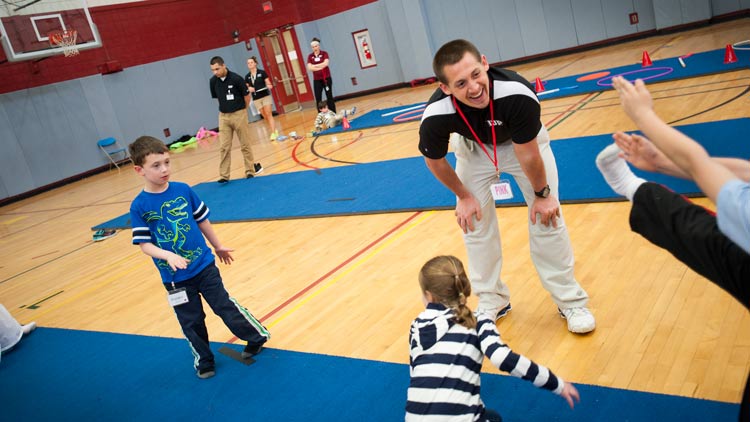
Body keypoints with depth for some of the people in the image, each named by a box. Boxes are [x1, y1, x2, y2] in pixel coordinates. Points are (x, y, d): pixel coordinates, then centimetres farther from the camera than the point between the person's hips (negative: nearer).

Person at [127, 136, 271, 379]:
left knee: (224, 305, 9)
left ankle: (258, 337, 29)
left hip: (204, 265, 1)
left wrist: (218, 247, 15)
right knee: (191, 322, 13)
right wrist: (168, 255, -30)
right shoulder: (139, 206, -12)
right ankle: (203, 360, 33)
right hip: (174, 277, -1)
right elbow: (144, 244, -12)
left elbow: (202, 220, 6)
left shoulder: (183, 190, -6)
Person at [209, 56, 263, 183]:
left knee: (245, 145, 6)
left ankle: (250, 171, 18)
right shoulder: (213, 81, -2)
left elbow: (247, 96, -3)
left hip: (239, 114, -3)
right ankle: (224, 175, 1)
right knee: (224, 147, -2)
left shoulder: (236, 78, -14)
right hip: (223, 116, 3)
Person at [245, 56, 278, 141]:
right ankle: (274, 130, 20)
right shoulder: (247, 76, 6)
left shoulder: (262, 72, -3)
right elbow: (246, 87, 10)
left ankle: (273, 133, -14)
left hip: (266, 96, -4)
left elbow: (268, 83, -2)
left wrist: (269, 86, -24)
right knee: (265, 116, 7)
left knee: (269, 114, -10)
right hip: (256, 99, 4)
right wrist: (249, 88, -12)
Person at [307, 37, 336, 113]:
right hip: (316, 80, 2)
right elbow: (309, 68, -8)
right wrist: (320, 67, -18)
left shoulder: (324, 53, -2)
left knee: (329, 96, 3)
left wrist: (315, 66, -15)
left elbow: (325, 63, -19)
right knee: (318, 99, 1)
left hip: (326, 78, -2)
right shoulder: (310, 56, 4)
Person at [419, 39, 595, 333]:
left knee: (548, 218, -3)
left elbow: (527, 155, -27)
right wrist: (463, 196, -2)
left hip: (523, 142, -1)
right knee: (474, 223, 1)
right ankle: (492, 302, 22)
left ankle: (570, 302, 15)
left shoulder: (517, 94, -43)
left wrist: (542, 194, -12)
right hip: (474, 149, 2)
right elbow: (435, 161, -13)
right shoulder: (436, 116, -36)